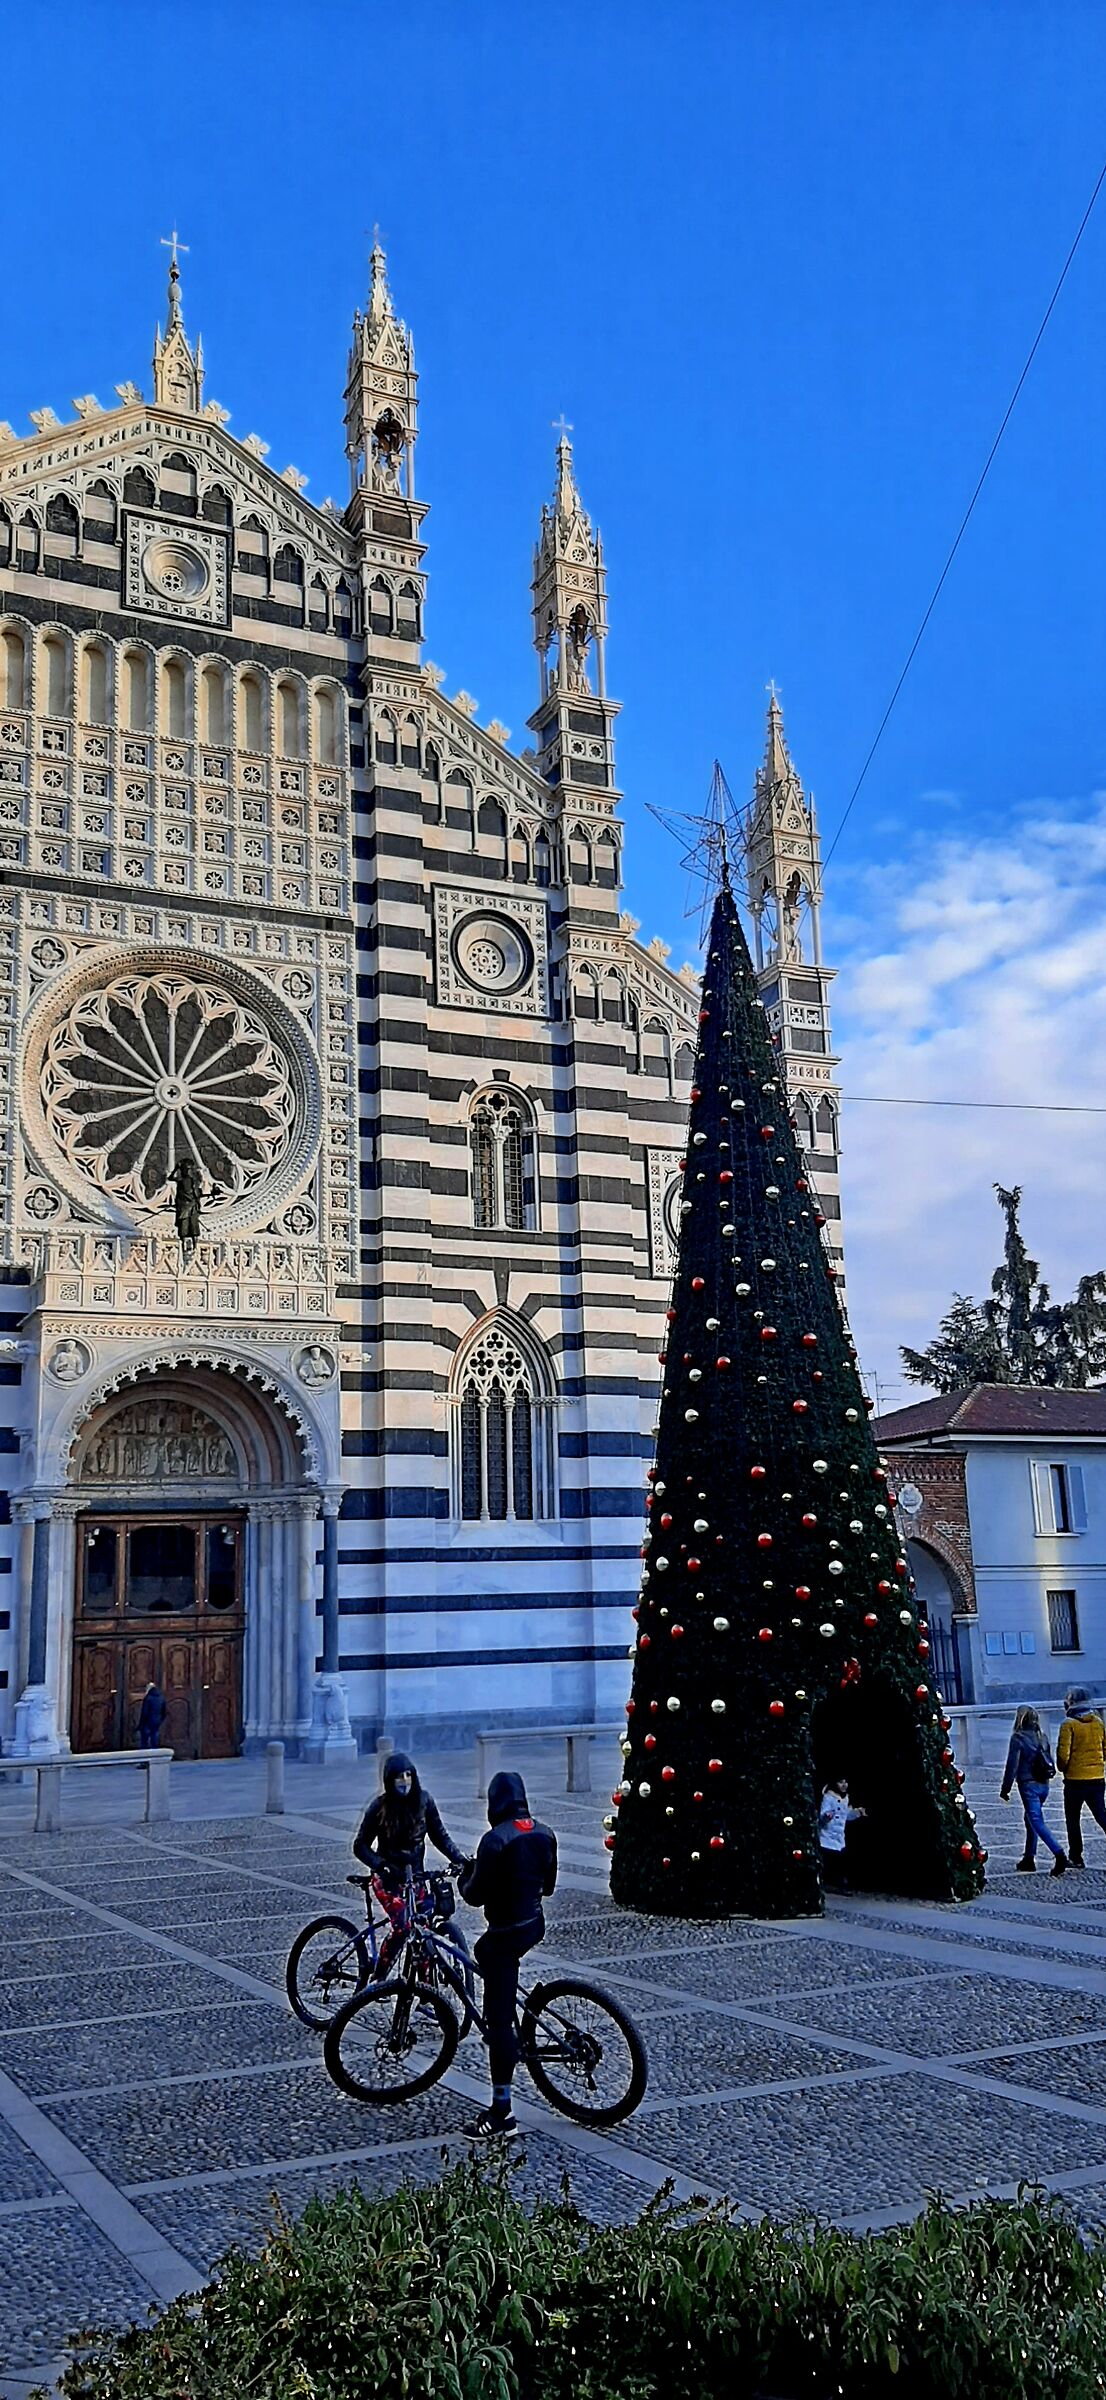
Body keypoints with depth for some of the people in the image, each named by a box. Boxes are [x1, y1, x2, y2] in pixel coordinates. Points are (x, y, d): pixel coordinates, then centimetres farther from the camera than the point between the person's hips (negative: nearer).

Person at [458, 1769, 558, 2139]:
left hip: (506, 1932, -8)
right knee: (485, 1951, 35)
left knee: (499, 2018, -3)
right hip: (535, 1924, 8)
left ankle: (502, 2111, -1)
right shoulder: (545, 1835, 1)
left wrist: (465, 1875, 4)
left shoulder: (496, 1840, -21)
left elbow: (475, 1895, -17)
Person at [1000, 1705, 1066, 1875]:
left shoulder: (1018, 1738, -12)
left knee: (1037, 1822, -7)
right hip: (1044, 1785, 7)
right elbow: (1050, 1761, 12)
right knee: (1031, 1820, 19)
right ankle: (1029, 1859, 24)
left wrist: (1005, 1788, -5)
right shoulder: (1041, 1737, 8)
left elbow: (1012, 1765, -12)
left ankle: (1060, 1855, -22)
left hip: (1028, 1785, -7)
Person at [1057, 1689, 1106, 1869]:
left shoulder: (1069, 1724, -11)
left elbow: (1063, 1753, -14)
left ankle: (1075, 1857, 11)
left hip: (1075, 1779, -4)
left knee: (1073, 1819, 8)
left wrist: (1063, 1769, 5)